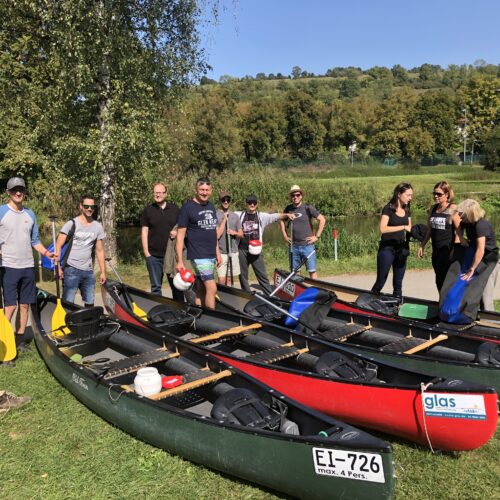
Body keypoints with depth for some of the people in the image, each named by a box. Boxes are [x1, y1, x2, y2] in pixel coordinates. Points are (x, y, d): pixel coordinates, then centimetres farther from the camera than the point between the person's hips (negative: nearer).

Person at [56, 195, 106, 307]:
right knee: (68, 303, -6)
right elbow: (58, 246, -4)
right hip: (71, 269, -4)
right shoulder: (71, 224, -2)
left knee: (90, 303, 8)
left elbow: (99, 251, 14)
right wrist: (58, 267, -13)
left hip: (88, 271, 4)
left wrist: (103, 271, 10)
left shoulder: (98, 227, 9)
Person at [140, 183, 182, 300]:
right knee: (156, 286, 5)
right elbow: (144, 231, 2)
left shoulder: (175, 208, 7)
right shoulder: (148, 210, 4)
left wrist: (177, 231, -10)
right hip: (154, 255, -1)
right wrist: (146, 252, -5)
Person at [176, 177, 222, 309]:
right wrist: (180, 261, -13)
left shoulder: (211, 207, 13)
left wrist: (218, 252, 18)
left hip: (211, 255, 7)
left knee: (201, 289, 10)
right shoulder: (188, 207, -8)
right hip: (199, 255, -7)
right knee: (212, 288, -12)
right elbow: (180, 235, -9)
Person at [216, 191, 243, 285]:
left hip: (233, 252, 4)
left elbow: (241, 234, 13)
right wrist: (224, 220, -14)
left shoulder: (235, 216, 9)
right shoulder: (216, 216, -5)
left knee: (230, 279, 11)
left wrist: (234, 233, -10)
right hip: (221, 253, -4)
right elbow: (217, 235, -12)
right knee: (222, 280, -10)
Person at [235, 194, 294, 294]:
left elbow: (276, 216, -7)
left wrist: (287, 215, -23)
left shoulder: (262, 216, 3)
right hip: (242, 250, 2)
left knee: (262, 275, -1)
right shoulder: (239, 215, 7)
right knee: (243, 275, 9)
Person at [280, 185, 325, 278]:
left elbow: (322, 219, -6)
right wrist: (285, 235, 13)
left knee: (312, 271, -2)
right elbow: (281, 220, 22)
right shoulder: (288, 209, 6)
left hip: (307, 245, -4)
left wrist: (317, 236, -8)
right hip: (293, 246, 4)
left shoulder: (308, 208, -6)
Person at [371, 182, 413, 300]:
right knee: (381, 281, -3)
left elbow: (408, 230, 12)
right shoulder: (388, 209, -9)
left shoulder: (407, 211, 10)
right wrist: (403, 227, -25)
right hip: (387, 249, -6)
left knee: (398, 282, 9)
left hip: (401, 249, 6)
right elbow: (383, 228, -22)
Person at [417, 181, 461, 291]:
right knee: (439, 279, 10)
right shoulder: (433, 209, 11)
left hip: (448, 250, -6)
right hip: (436, 250, 6)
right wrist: (422, 245, 15)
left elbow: (459, 230, -11)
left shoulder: (453, 209, -7)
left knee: (444, 279, -7)